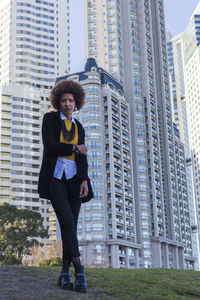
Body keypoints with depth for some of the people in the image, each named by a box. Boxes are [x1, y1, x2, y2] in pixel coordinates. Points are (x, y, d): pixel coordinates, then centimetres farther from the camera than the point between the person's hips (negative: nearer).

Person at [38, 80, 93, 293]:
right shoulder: (50, 119, 7)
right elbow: (49, 145, -9)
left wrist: (85, 180, -5)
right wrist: (75, 148, 0)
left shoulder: (78, 127, 19)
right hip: (55, 177, -4)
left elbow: (82, 157, 10)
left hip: (73, 178, 4)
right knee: (67, 219, -19)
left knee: (71, 224, -3)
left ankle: (65, 274, 0)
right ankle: (78, 269, -21)